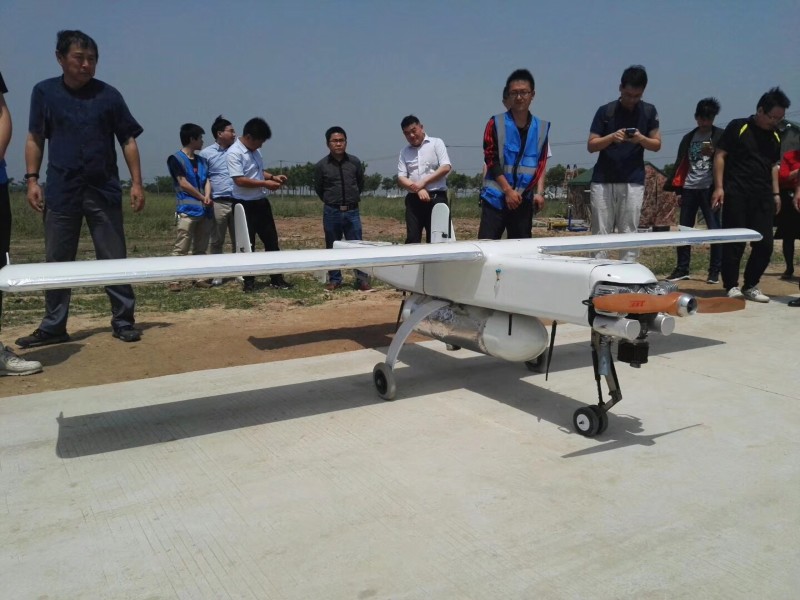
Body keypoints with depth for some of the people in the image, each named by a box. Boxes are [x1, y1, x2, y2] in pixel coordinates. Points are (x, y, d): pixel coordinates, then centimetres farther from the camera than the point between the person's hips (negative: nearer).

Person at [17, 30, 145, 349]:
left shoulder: (108, 94, 2)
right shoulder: (44, 92, 5)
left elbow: (128, 140, 4)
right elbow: (35, 138, 10)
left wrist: (136, 183, -4)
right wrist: (32, 179, 1)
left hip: (104, 190, -1)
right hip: (61, 190, 1)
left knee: (114, 259, 2)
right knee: (57, 262, 7)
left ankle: (123, 321, 11)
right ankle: (53, 327, 17)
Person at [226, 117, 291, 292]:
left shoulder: (254, 151, 10)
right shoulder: (234, 153, -16)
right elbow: (239, 180, -23)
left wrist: (273, 177, 6)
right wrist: (265, 183, -21)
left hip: (261, 202, 8)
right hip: (245, 205, -8)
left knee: (271, 240, 10)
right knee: (248, 244, 2)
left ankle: (276, 279, 18)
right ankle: (249, 282, 13)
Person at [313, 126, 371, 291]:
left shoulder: (355, 162, 0)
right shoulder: (321, 166, -4)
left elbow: (361, 184, 15)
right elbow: (318, 189, 9)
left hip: (352, 211, 0)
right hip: (331, 212, 0)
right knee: (332, 247, 8)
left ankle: (362, 279, 6)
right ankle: (334, 280, 18)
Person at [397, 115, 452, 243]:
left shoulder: (436, 143, 6)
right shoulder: (404, 152, 14)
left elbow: (446, 167, -6)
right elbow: (401, 178, 5)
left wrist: (423, 182, -11)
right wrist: (418, 189, -12)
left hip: (436, 197, -3)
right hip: (413, 199, 3)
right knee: (412, 239, -1)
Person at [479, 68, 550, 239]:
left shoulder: (542, 127, 8)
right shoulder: (496, 124, -2)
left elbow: (541, 164, 9)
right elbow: (491, 161, -6)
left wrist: (539, 192, -3)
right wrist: (508, 190, -12)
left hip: (524, 200, 3)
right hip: (496, 197, -3)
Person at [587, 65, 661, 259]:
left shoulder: (649, 111, 7)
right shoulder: (605, 111, 2)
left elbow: (657, 145, 9)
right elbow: (591, 145, 2)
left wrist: (641, 139, -12)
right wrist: (612, 137, -16)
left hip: (633, 181, 1)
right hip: (603, 180, -1)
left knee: (629, 234, -1)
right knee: (600, 233, -2)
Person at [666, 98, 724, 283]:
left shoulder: (720, 136, 5)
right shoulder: (688, 138, 15)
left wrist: (713, 154, -21)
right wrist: (678, 190, 9)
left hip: (709, 188, -3)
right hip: (689, 189, 4)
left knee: (715, 229, -6)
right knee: (684, 230, 4)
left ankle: (715, 271, 0)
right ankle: (682, 268, 12)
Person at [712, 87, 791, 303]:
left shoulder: (775, 137, 15)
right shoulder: (737, 127, -2)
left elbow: (773, 165, 24)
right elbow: (720, 156, -4)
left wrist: (775, 193, 16)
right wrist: (719, 187, -12)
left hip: (762, 196, 6)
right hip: (736, 194, -5)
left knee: (765, 244, 3)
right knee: (734, 242, -4)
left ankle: (750, 286, 16)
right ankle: (732, 286, 7)